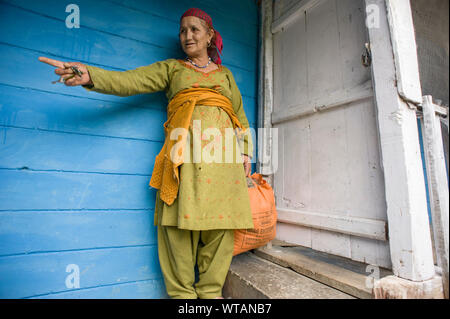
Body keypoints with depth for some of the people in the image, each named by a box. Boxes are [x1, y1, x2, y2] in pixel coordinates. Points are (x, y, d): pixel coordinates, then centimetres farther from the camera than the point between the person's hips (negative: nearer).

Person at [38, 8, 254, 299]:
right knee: (181, 219, -7)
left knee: (221, 220, -3)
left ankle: (210, 290, 14)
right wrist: (89, 75, -13)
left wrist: (246, 151, 13)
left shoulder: (225, 74, 25)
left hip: (223, 152, 2)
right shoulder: (171, 68, 20)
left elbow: (241, 115, 23)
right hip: (185, 151, -1)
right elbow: (130, 81, 5)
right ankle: (182, 292, 10)